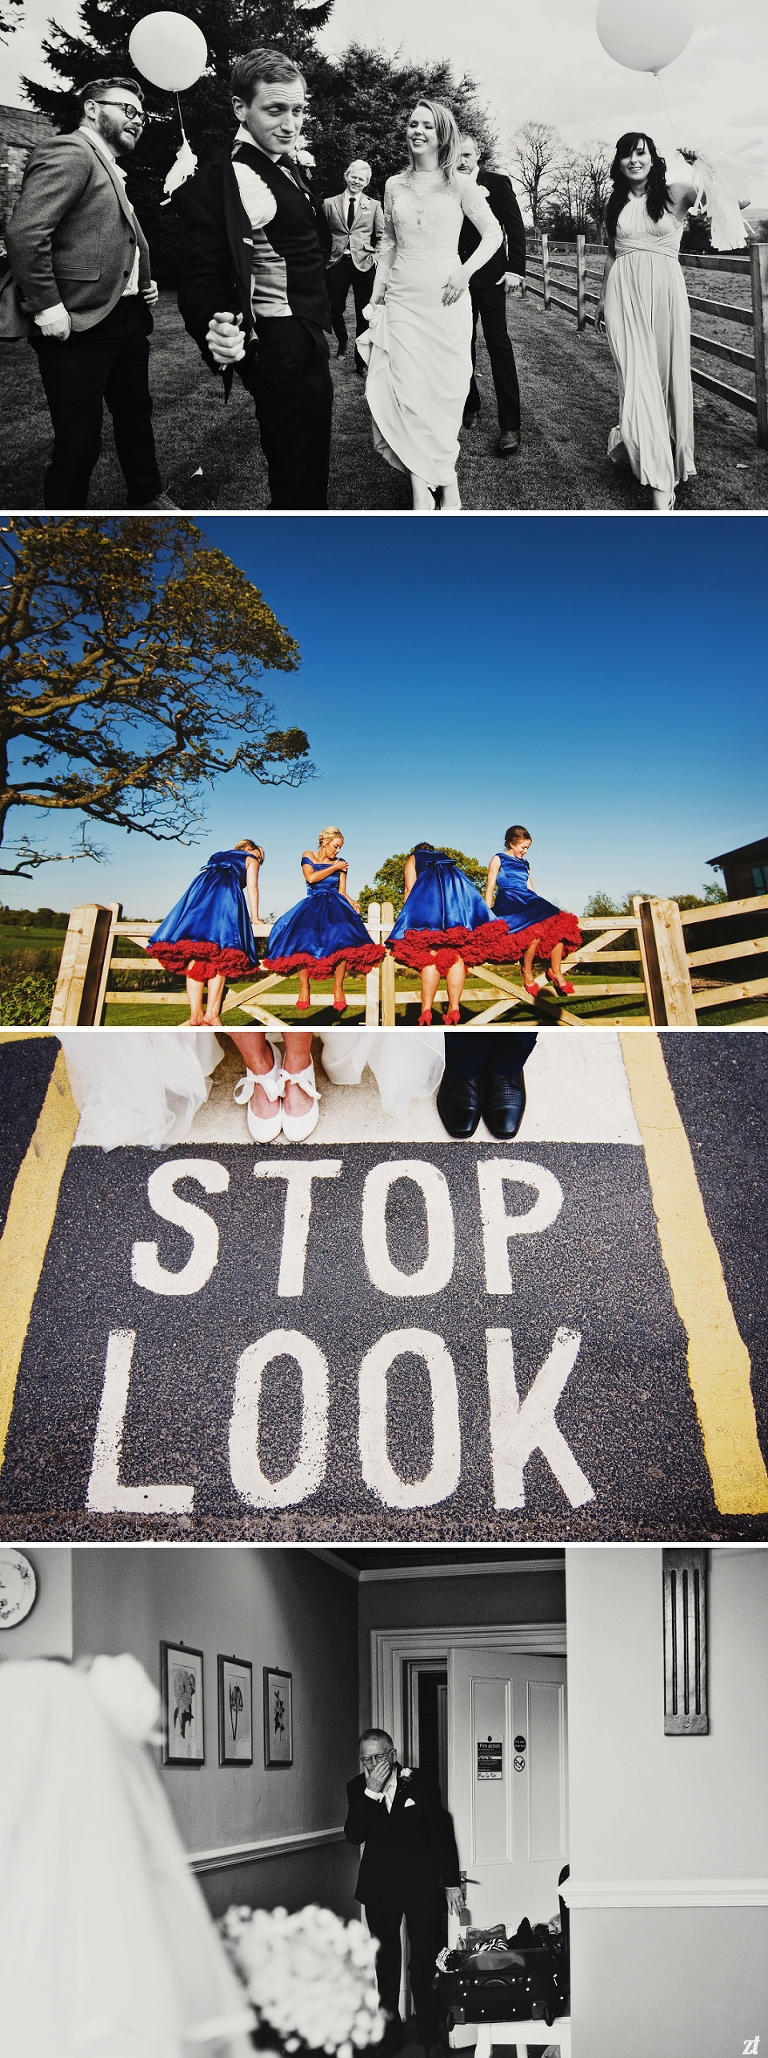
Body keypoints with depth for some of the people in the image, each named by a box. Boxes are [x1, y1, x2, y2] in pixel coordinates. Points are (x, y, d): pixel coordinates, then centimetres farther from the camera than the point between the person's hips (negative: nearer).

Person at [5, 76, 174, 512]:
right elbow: (24, 232, -22)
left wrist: (144, 283, 15)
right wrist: (47, 307, -23)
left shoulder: (112, 170, 17)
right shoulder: (70, 152, -12)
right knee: (79, 442, -4)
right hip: (79, 327, -10)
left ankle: (148, 497, 41)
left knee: (136, 415, 23)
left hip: (128, 320, 10)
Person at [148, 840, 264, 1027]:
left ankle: (195, 1015, -15)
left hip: (200, 892, 4)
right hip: (226, 892, -4)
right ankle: (212, 1013, -22)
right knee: (220, 957, -10)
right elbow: (252, 887, 12)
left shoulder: (217, 856, 39)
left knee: (196, 955, -4)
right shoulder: (250, 860, 26)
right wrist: (254, 918, 11)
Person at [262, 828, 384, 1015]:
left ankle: (338, 987, -24)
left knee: (340, 935, -33)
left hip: (334, 903, 1)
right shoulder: (308, 856, 9)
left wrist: (352, 902, -11)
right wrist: (333, 868, 0)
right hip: (311, 904, -1)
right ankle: (304, 987, -19)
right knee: (301, 935, -32)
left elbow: (342, 891, 10)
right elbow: (311, 877, -8)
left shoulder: (340, 863, 15)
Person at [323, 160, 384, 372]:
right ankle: (342, 341, 35)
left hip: (364, 265, 0)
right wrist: (324, 255, -1)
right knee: (335, 310, 3)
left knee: (364, 316, -1)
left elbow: (382, 236, 8)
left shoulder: (374, 206, 9)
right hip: (337, 264, 1)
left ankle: (361, 362, 6)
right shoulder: (330, 204, 9)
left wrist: (376, 255, -4)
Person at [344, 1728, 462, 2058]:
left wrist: (451, 1883, 0)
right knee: (386, 1963, 9)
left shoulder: (420, 1783, -5)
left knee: (424, 1962, -2)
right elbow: (353, 1835, -12)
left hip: (421, 1885, -2)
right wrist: (372, 1792, -21)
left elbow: (442, 1833, 1)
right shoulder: (358, 1789, 0)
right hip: (379, 1888, 2)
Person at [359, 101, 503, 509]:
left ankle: (439, 477, 13)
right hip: (401, 299, 2)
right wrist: (376, 296, 13)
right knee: (407, 389, -7)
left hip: (445, 299, -2)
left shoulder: (459, 185, 2)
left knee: (445, 389, 0)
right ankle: (423, 487, -3)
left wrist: (465, 272, -8)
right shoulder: (394, 185, 10)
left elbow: (494, 234, 4)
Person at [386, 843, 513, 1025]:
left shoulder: (413, 859, 31)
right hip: (459, 889, 3)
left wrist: (407, 917, 29)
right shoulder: (447, 859, 41)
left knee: (430, 952, -7)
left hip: (429, 889, -3)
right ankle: (454, 1008, -11)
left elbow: (410, 889, 20)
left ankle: (426, 1010, -16)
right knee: (456, 953, -2)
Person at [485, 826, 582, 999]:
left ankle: (555, 971, -12)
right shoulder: (498, 860, 8)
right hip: (507, 904, -7)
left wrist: (539, 905, 12)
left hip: (527, 903, 7)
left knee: (557, 922, -19)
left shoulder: (524, 864, 26)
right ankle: (527, 973, -19)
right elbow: (490, 887, 1)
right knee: (536, 927, -34)